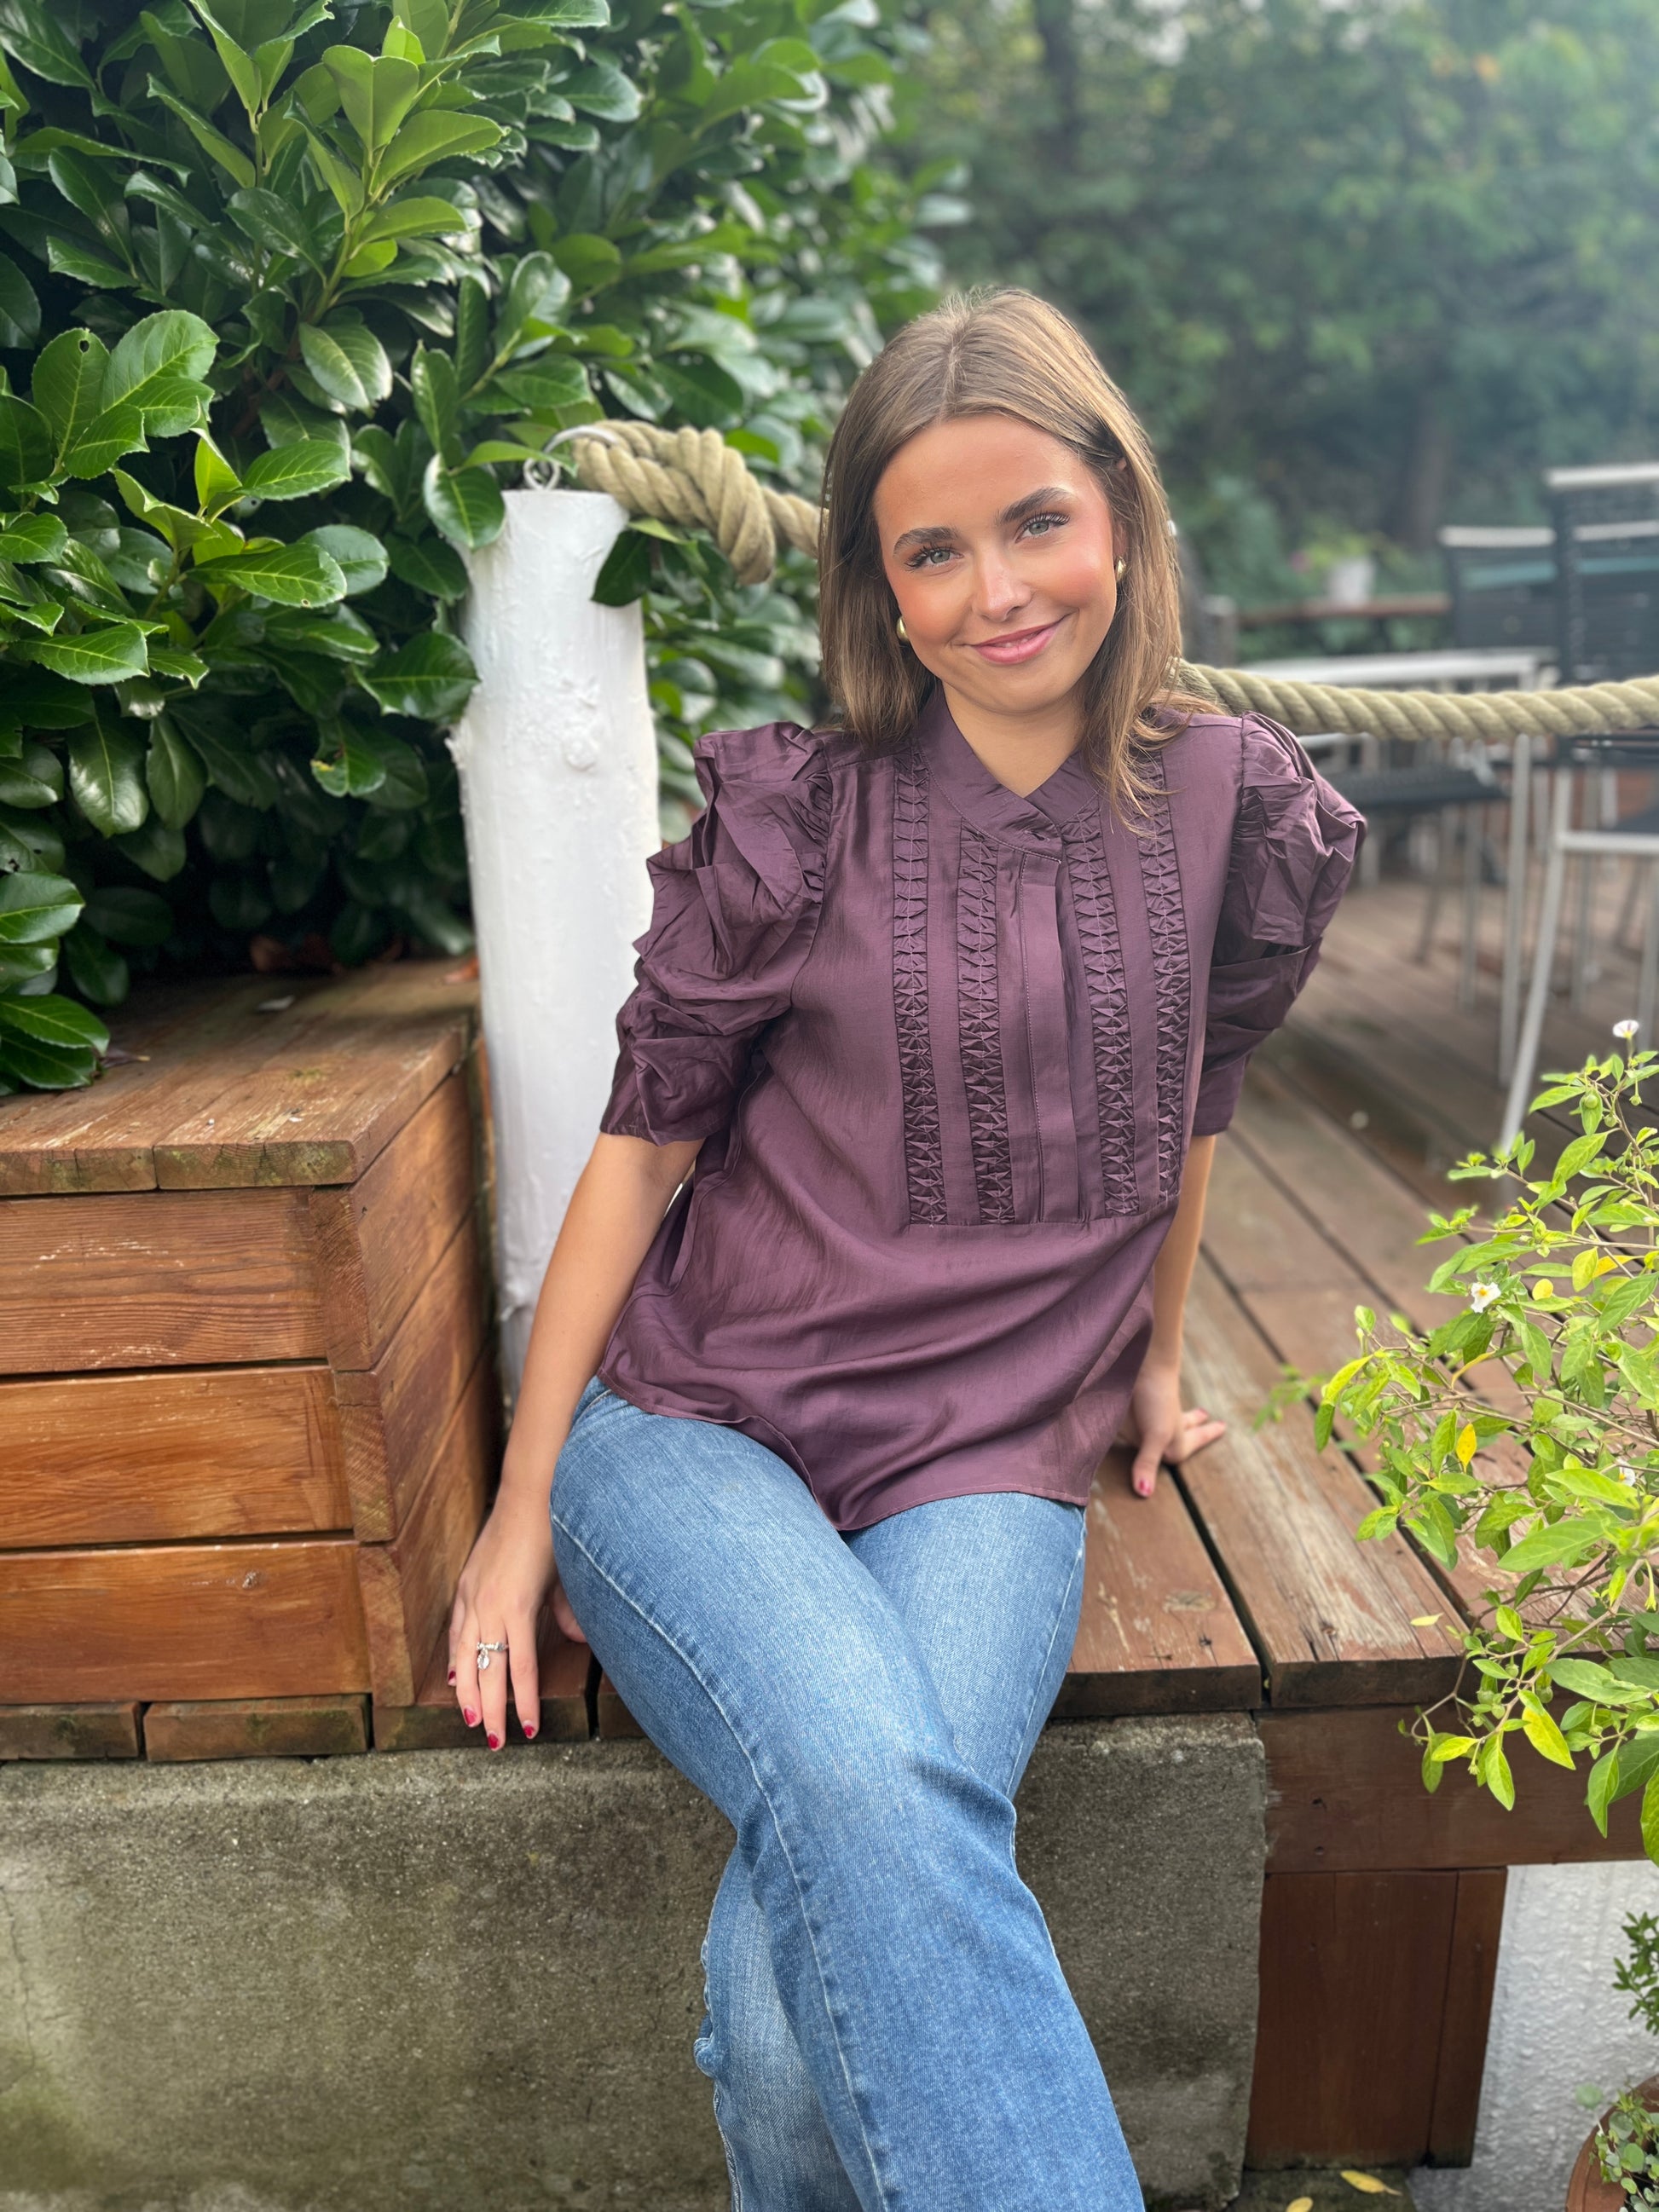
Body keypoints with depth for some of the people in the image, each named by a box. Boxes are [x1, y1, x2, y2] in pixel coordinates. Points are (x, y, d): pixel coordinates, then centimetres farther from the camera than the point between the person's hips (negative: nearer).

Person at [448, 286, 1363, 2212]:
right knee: (869, 1792, -32)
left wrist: (1155, 1357, 29)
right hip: (692, 1424, 0)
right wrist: (520, 1512, 0)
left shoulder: (1233, 812, 3)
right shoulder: (790, 816, -3)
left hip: (987, 1467, 1)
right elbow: (641, 1150, 0)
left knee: (798, 2008, -21)